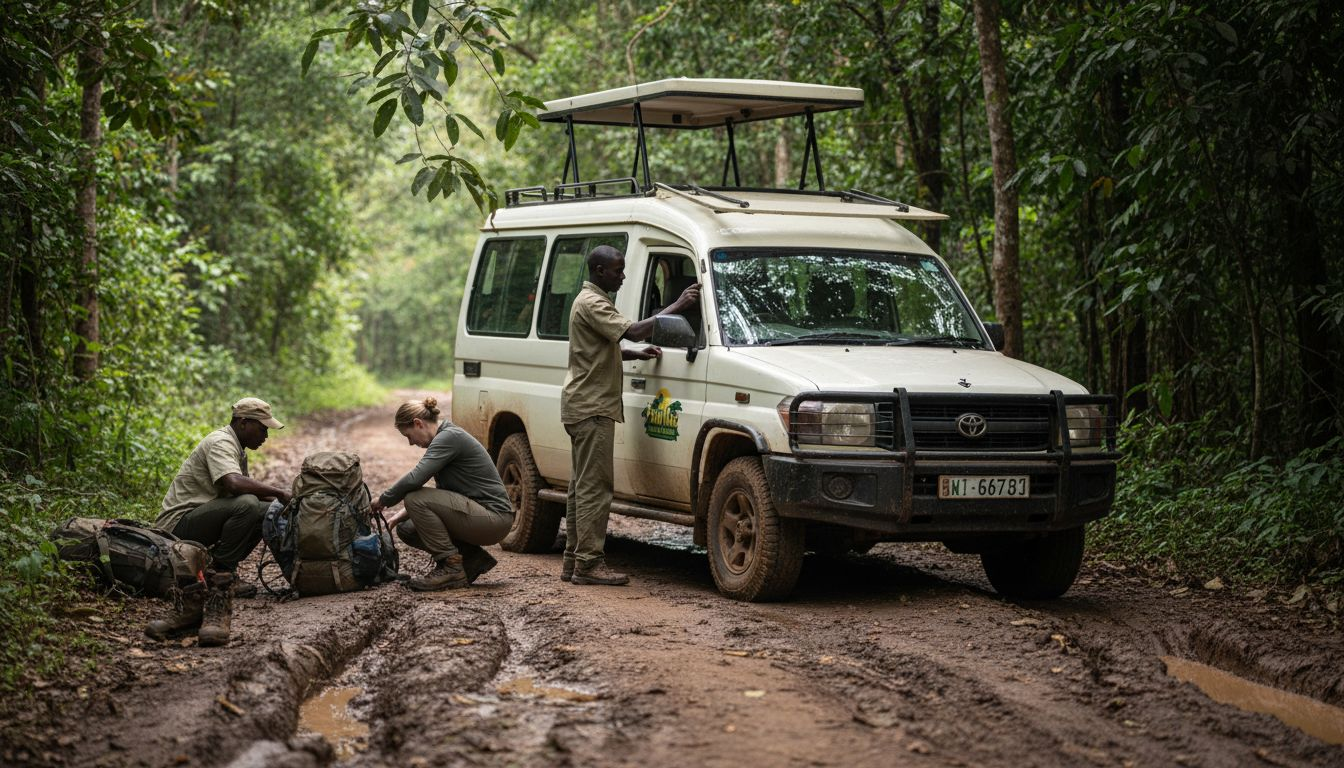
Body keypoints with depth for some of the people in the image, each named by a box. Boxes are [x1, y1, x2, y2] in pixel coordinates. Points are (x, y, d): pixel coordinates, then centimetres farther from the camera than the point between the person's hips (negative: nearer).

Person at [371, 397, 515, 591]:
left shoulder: (449, 437, -15)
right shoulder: (444, 437, 15)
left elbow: (415, 478, -26)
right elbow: (441, 493, 23)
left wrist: (383, 500, -10)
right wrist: (402, 515, 15)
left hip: (494, 518, -10)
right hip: (479, 516, 10)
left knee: (415, 499, -19)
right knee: (406, 529, 8)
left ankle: (451, 569, -12)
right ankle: (473, 559, 9)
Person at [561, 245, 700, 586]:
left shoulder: (593, 301, 20)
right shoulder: (592, 304, -15)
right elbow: (634, 331, -26)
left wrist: (637, 354, 13)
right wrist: (678, 305, -23)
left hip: (585, 407, 11)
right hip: (591, 407, -11)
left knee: (582, 486, 12)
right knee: (594, 486, -11)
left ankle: (573, 560, 16)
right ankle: (589, 563, -10)